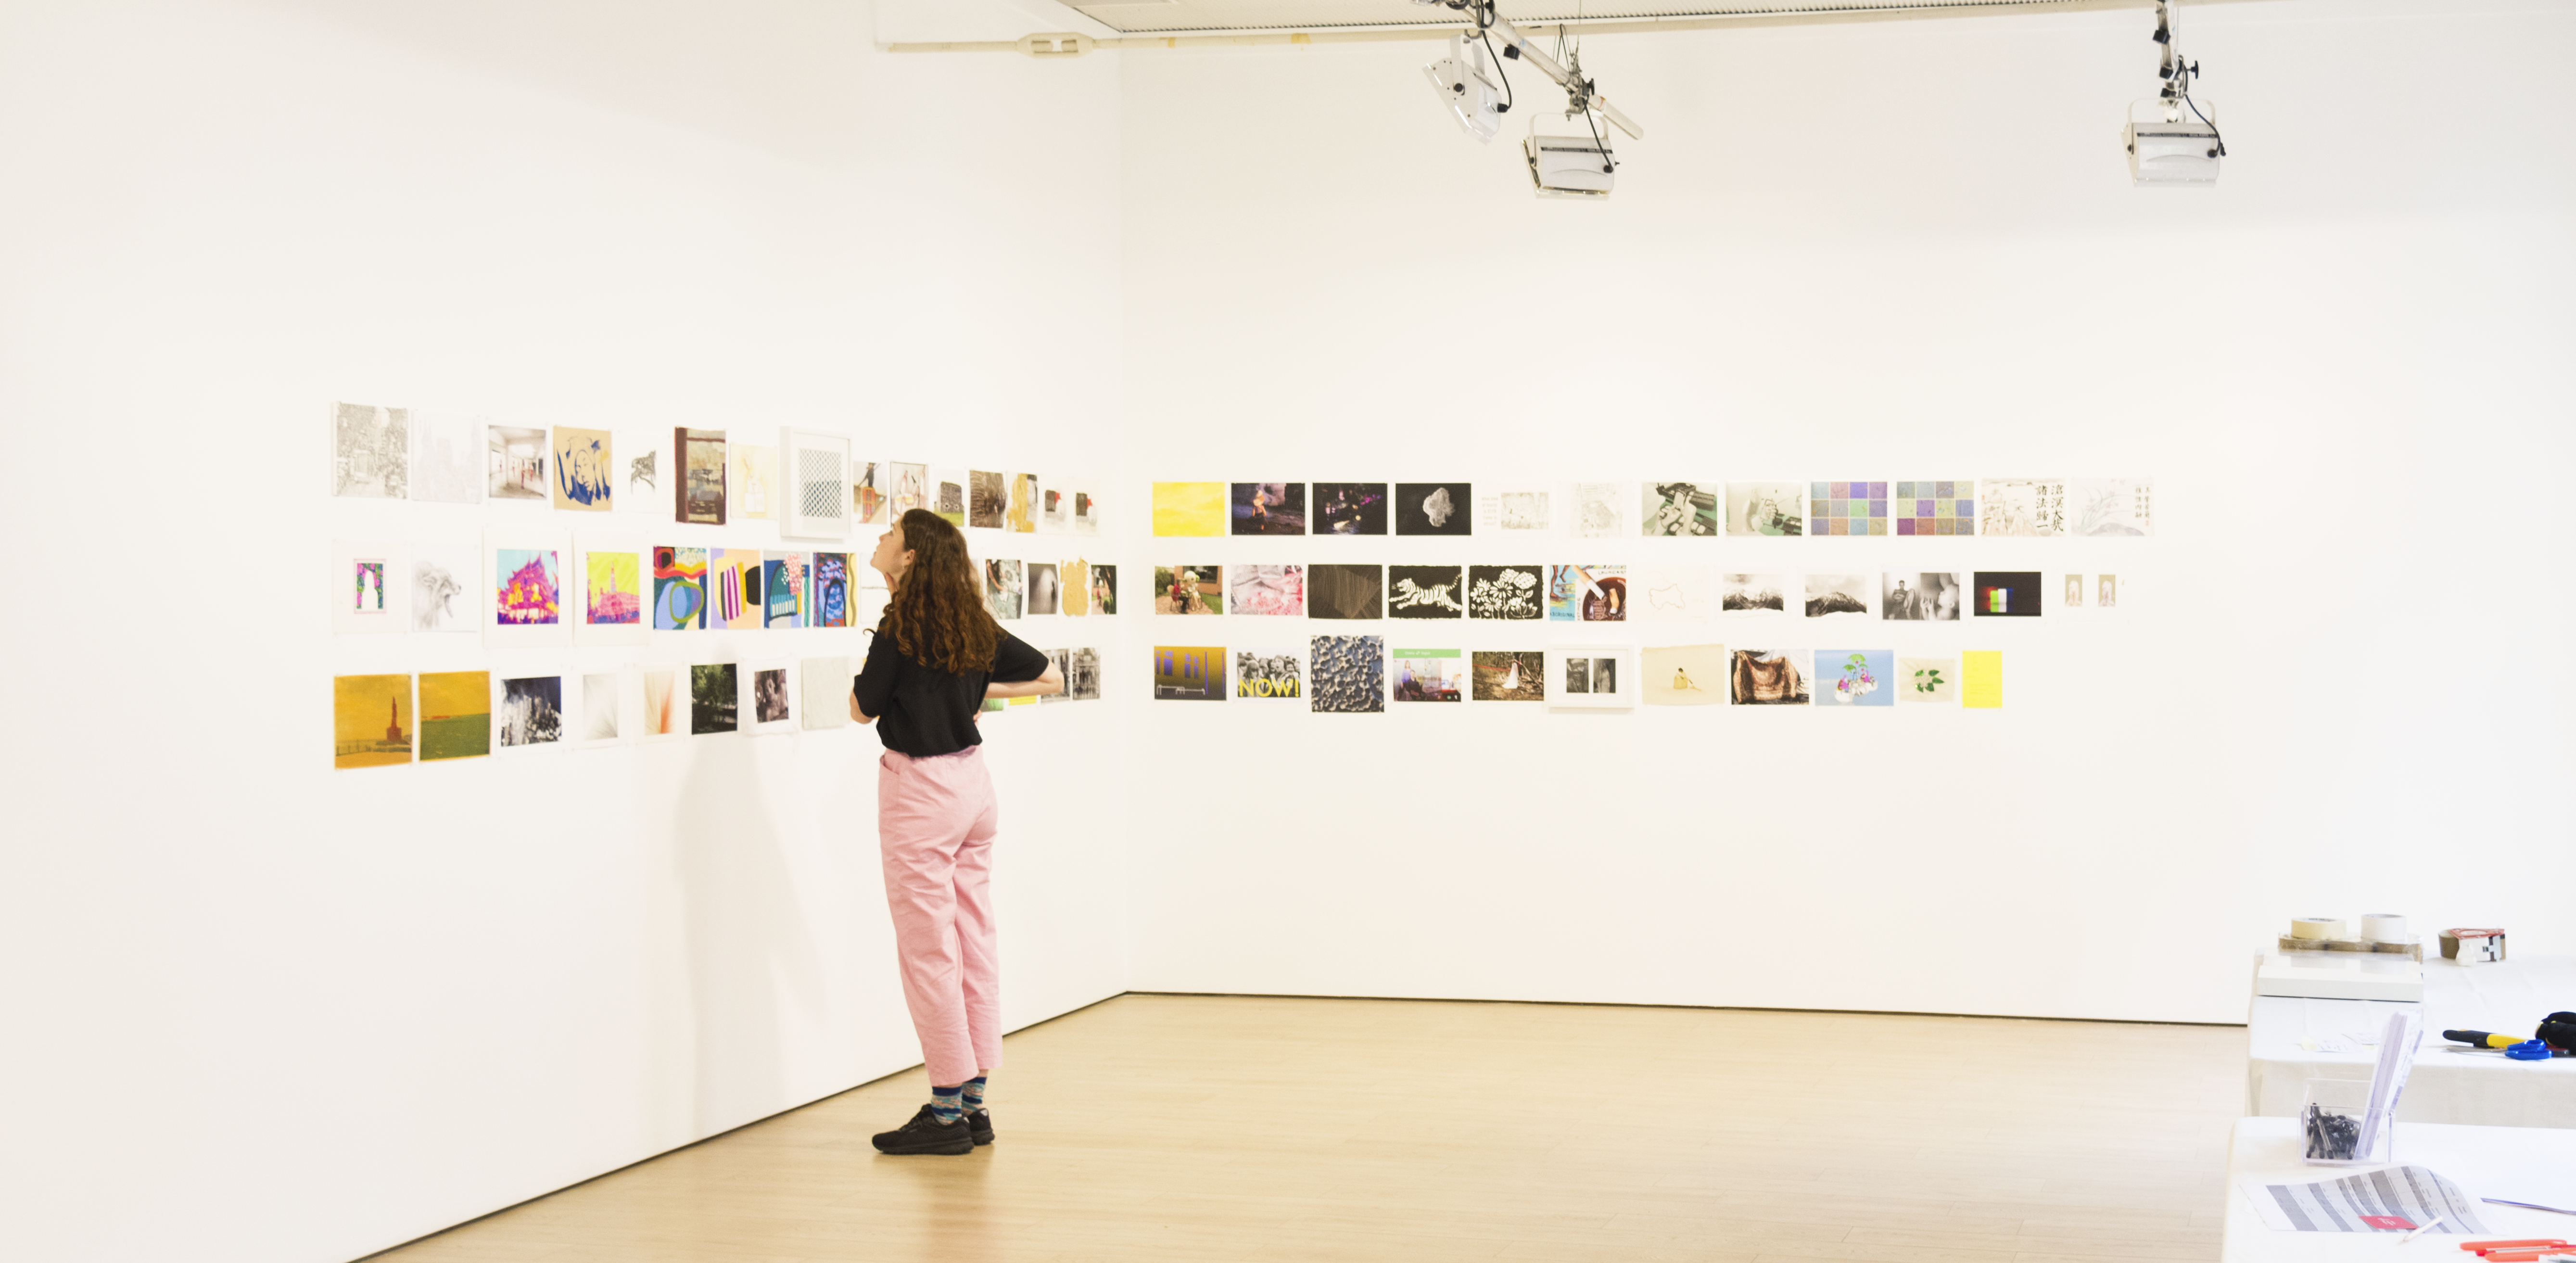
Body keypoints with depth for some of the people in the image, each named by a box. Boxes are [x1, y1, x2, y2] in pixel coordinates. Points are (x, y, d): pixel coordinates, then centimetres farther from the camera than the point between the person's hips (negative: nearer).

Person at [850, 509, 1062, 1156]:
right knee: (974, 946, 10)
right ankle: (973, 1103, 17)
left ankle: (947, 1114, 3)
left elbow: (863, 709, -6)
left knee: (928, 952, -1)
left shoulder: (901, 629, -16)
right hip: (972, 781, 8)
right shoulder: (974, 626, 5)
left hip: (920, 790, -8)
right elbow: (1050, 678, 12)